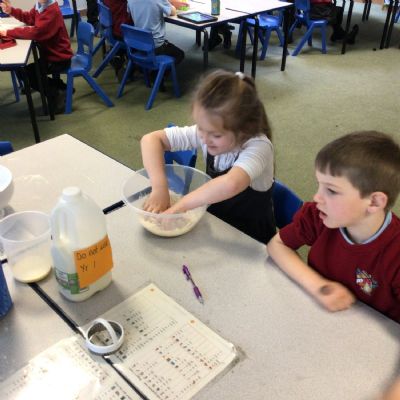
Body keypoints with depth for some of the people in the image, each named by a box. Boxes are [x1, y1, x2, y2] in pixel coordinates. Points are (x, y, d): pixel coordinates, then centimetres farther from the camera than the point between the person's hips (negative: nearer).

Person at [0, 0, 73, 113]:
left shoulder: (52, 11, -26)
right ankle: (61, 88, 17)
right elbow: (29, 18, 17)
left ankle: (56, 95, 3)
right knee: (25, 70, 15)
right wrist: (11, 10, 1)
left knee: (25, 73, -10)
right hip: (50, 53, 9)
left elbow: (35, 32, -33)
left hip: (59, 59, -9)